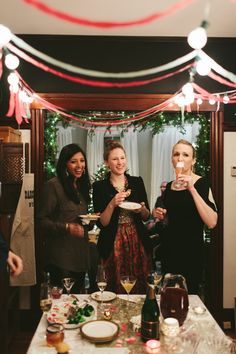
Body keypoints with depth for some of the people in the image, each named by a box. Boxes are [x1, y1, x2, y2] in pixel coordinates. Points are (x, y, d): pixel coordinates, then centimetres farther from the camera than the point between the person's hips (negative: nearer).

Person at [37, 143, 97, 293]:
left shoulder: (82, 185, 12)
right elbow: (42, 220, -14)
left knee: (77, 295, 18)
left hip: (81, 253, 7)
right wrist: (67, 227, -26)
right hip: (62, 255, -7)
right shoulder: (53, 185, -12)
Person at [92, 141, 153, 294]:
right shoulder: (100, 186, -3)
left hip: (138, 242, 2)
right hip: (113, 245, -2)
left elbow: (147, 217, 10)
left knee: (141, 288, 7)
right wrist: (112, 204, -20)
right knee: (116, 290, 4)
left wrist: (142, 209, -11)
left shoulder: (137, 181, 4)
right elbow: (101, 223, -5)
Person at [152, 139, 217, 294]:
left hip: (191, 252, -5)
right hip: (169, 250, 6)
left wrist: (192, 189, -26)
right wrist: (160, 215, 0)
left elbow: (212, 222, -24)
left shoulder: (201, 183, -10)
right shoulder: (169, 186, 7)